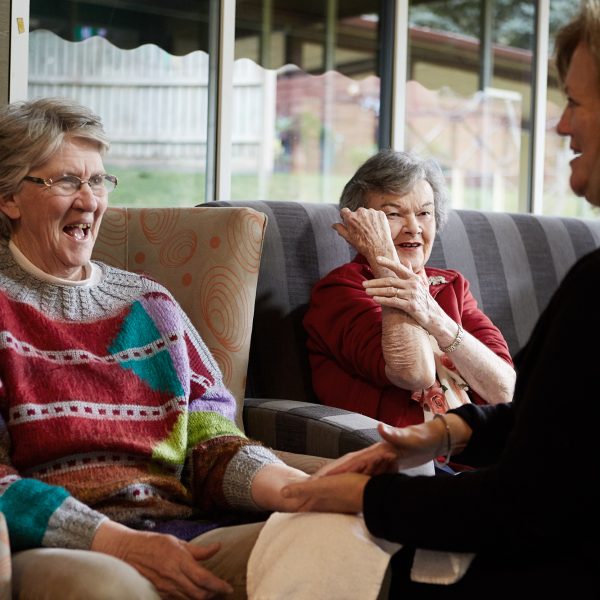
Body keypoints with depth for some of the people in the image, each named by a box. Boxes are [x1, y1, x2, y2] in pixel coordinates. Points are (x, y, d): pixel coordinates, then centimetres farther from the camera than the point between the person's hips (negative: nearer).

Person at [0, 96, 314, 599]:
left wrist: (308, 490, -10)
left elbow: (210, 441, 11)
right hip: (51, 547, -3)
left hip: (175, 533, 4)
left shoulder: (150, 304, 20)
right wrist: (118, 542, -18)